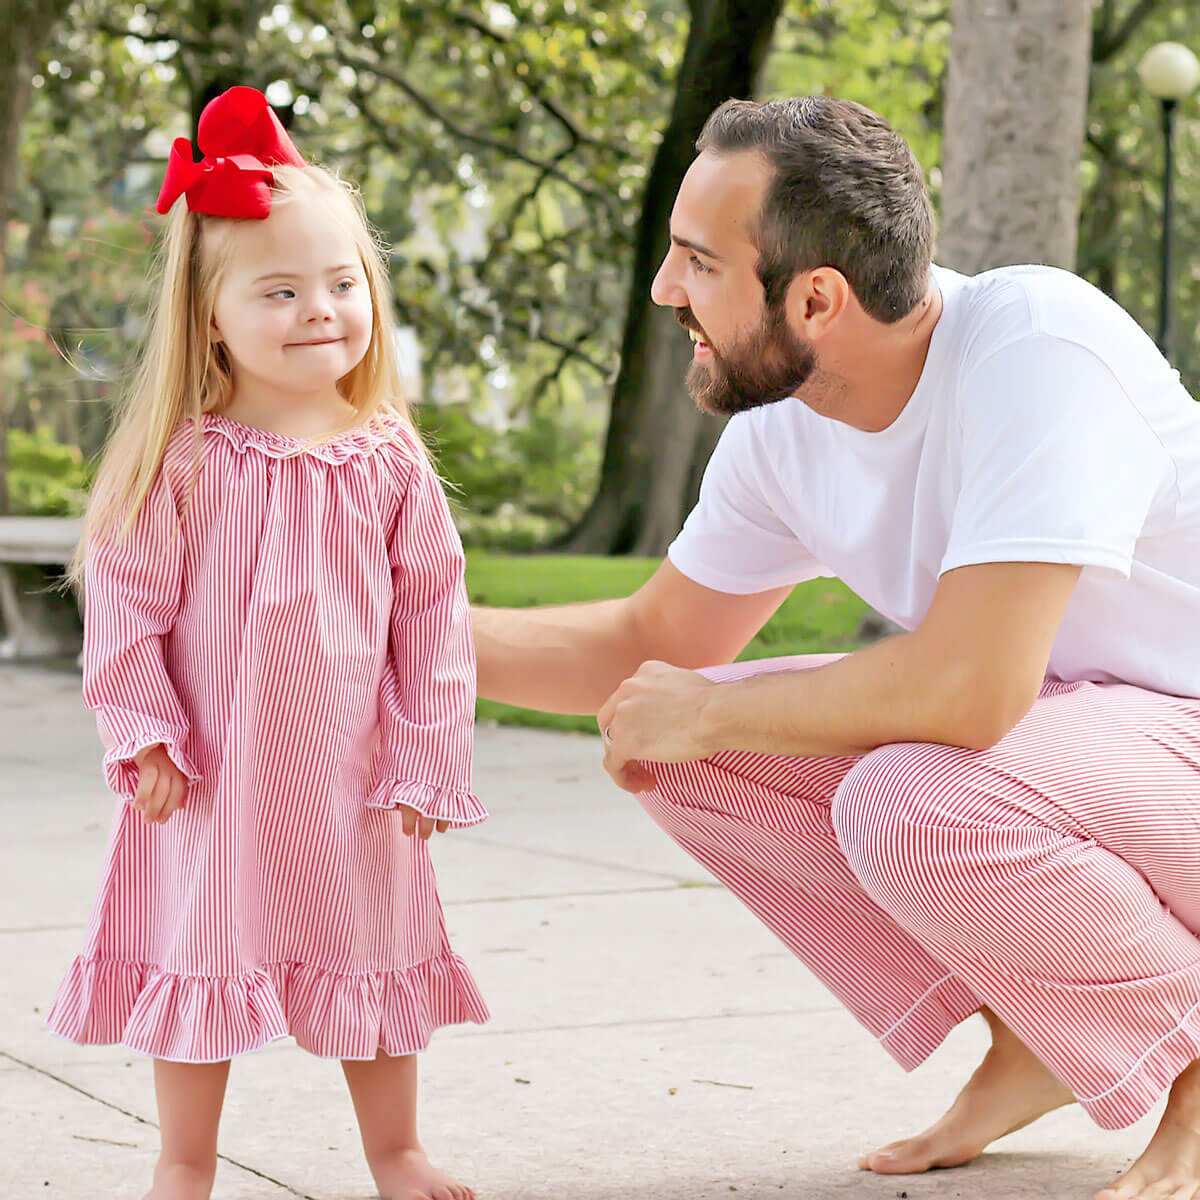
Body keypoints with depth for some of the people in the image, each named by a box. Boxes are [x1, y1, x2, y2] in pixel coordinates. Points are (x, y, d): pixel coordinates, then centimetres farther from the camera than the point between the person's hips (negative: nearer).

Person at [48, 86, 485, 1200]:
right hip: (210, 773, -2)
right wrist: (144, 730, -9)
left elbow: (431, 612, 1)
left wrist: (425, 758, -1)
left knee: (369, 949, 12)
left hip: (350, 773, 2)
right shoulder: (182, 461, -9)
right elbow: (125, 600, -4)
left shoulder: (388, 458, -3)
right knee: (203, 952, 7)